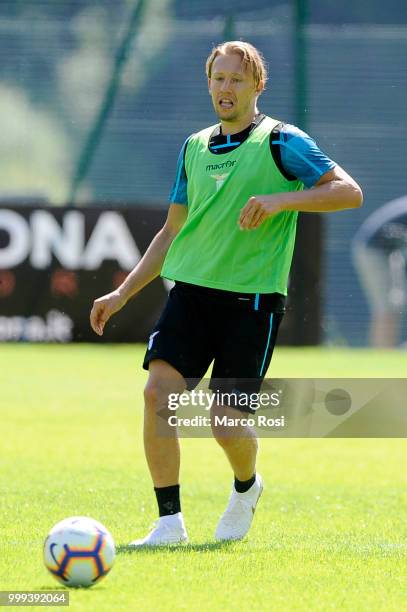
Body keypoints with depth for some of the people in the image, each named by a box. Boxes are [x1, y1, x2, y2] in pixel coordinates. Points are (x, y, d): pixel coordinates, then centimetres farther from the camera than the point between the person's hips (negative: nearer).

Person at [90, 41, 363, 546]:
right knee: (159, 390, -16)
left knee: (227, 422, -8)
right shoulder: (195, 147, 15)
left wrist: (281, 200, -20)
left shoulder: (280, 142, -2)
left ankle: (246, 487, 27)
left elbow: (348, 191, -8)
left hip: (252, 299, -5)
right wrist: (122, 294, 18)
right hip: (191, 290, 5)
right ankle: (169, 521, -7)